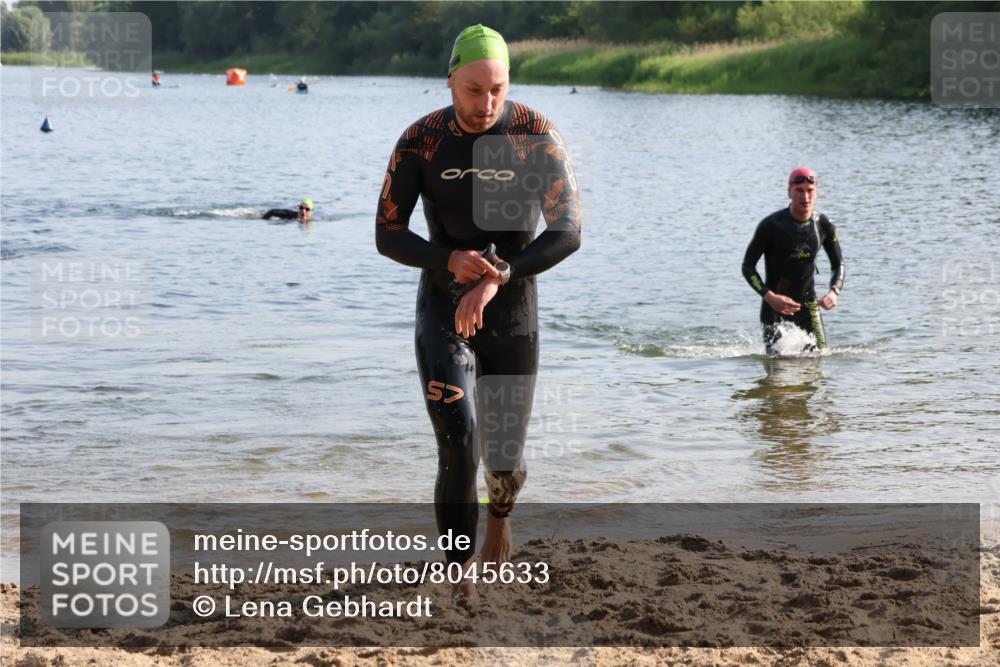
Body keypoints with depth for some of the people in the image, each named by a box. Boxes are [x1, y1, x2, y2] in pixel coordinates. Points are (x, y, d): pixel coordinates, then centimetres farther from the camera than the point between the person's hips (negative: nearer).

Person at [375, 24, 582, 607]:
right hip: (442, 312, 0)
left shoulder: (537, 137, -13)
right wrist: (450, 261, -24)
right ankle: (462, 576, -6)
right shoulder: (421, 141, -9)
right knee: (458, 445, -19)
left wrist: (496, 278, -33)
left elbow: (568, 232, -21)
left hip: (513, 317, 1)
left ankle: (500, 515, 46)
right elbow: (388, 235, -5)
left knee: (504, 461, 10)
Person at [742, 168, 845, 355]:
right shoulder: (771, 225, -16)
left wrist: (834, 292, -13)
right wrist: (769, 296, -24)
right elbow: (748, 266, -10)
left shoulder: (823, 225, -4)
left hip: (808, 303, 4)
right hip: (775, 303, -4)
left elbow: (838, 265, 8)